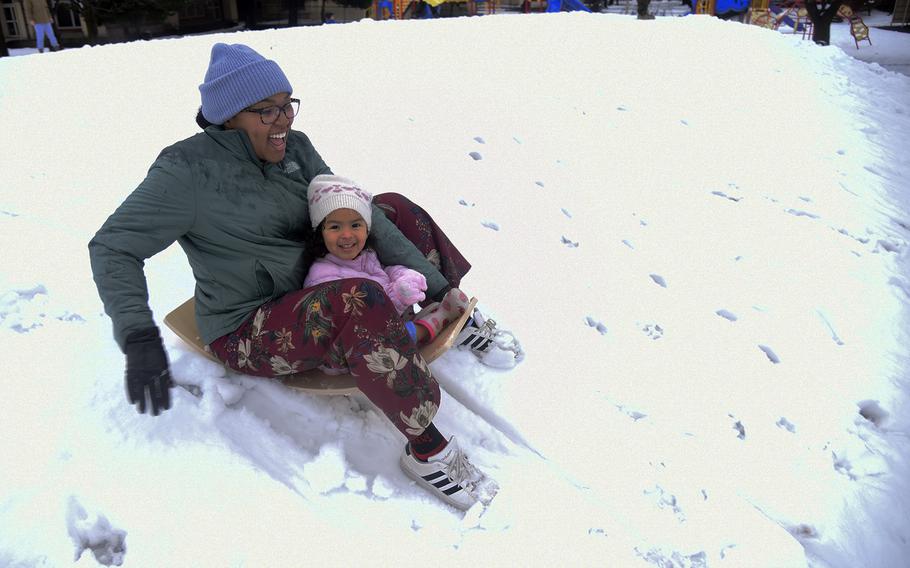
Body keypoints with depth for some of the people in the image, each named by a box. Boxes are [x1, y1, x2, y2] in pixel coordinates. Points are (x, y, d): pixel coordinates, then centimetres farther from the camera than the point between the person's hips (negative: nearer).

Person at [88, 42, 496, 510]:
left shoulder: (294, 148, -1)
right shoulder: (188, 170, -18)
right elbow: (112, 247, -18)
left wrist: (430, 277, -11)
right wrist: (139, 338, -33)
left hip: (311, 291, 8)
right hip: (249, 332, -7)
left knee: (393, 208, 6)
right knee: (360, 304, -37)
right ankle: (426, 449, -25)